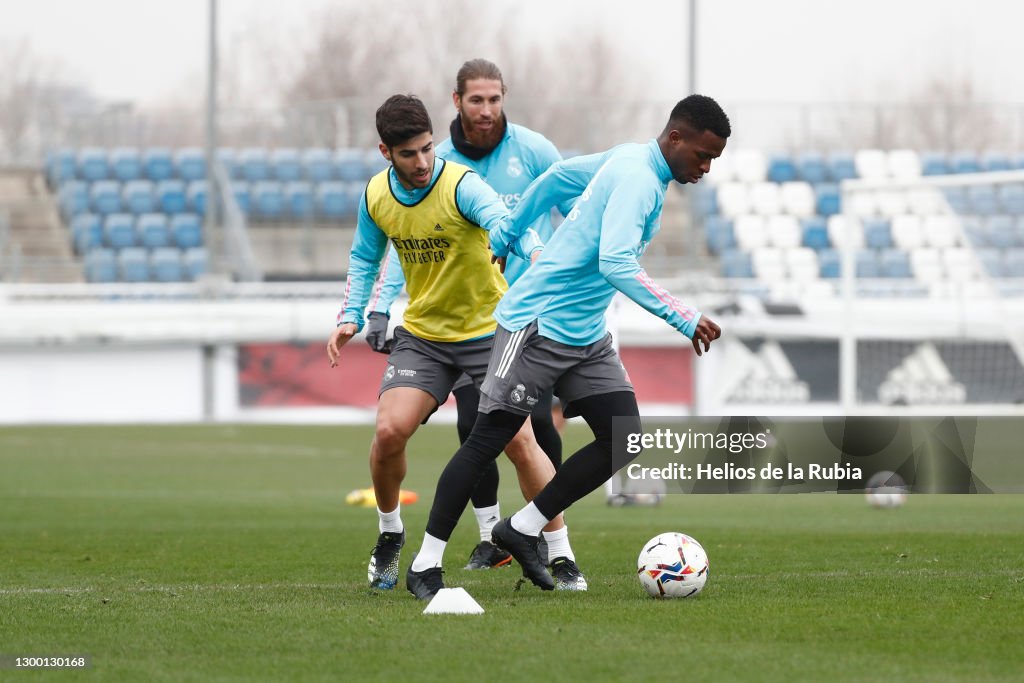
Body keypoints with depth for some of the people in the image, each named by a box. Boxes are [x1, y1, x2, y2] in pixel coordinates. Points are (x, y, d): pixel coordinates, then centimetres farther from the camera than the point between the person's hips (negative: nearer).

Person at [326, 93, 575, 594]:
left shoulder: (461, 185, -20)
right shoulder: (376, 196, -3)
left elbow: (503, 223, -40)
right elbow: (364, 259, 16)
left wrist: (535, 253, -61)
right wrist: (350, 316, 2)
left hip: (487, 329, -4)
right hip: (421, 335, 4)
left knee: (520, 441, -12)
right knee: (390, 430, -14)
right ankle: (390, 534, 12)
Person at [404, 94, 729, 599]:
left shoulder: (625, 159, 9)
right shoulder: (639, 179, -20)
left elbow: (557, 177, 22)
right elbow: (616, 263, -33)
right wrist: (683, 319, -35)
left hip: (585, 337, 9)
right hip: (539, 325, -9)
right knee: (488, 439, -4)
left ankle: (522, 530, 9)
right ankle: (426, 564, 4)